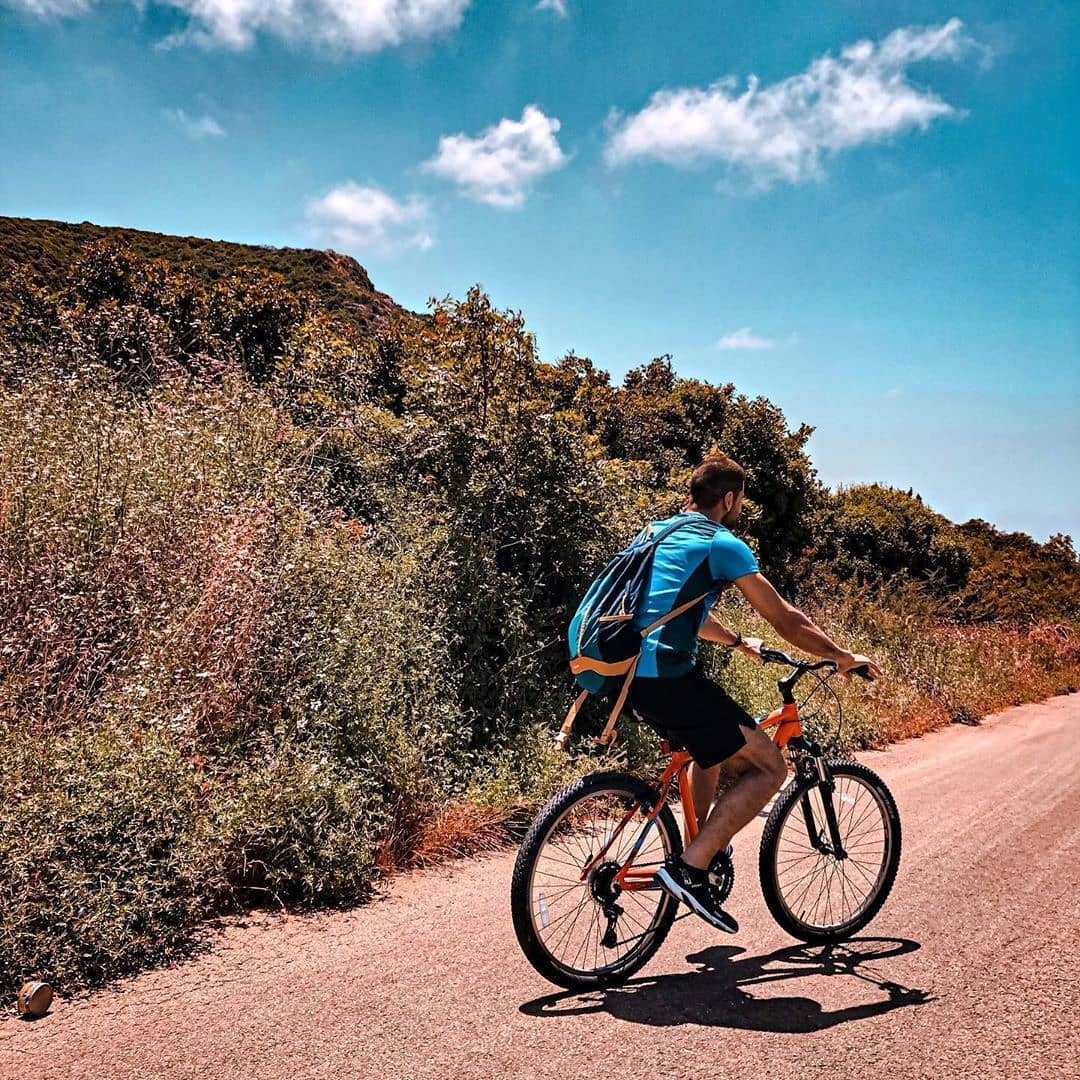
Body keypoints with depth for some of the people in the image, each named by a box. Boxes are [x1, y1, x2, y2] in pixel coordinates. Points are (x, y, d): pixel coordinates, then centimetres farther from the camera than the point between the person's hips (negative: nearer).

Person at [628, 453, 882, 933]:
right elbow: (787, 621, 0)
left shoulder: (660, 531, 22)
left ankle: (701, 853, 31)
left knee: (715, 746, 32)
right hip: (667, 678, -9)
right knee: (769, 767, -1)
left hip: (628, 674, 9)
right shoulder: (722, 544, -3)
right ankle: (690, 867, -8)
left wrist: (738, 642, 46)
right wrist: (843, 656, 14)